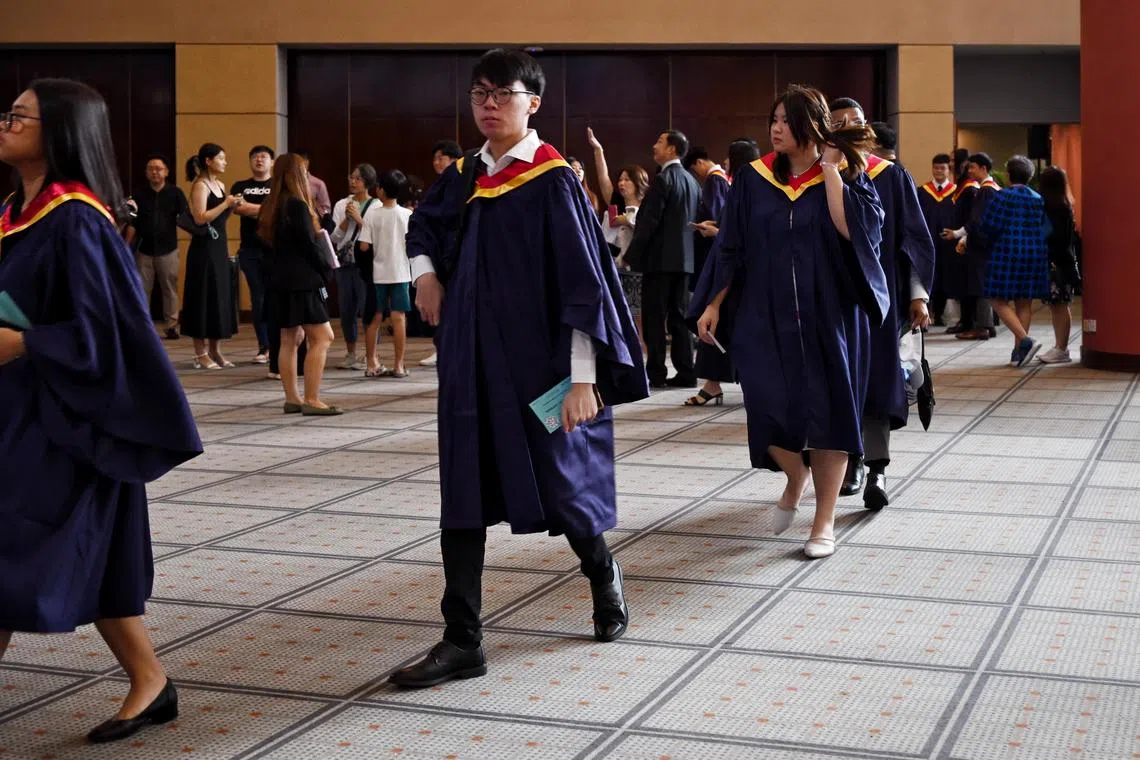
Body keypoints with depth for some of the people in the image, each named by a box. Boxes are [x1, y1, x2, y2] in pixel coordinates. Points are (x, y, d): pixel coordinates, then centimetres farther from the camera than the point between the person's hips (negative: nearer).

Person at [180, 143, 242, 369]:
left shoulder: (220, 185, 14)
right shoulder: (200, 185, -11)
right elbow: (200, 218, -21)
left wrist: (232, 207, 4)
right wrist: (225, 204, -18)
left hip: (219, 246, 9)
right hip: (204, 248, -9)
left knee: (221, 297, 9)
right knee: (204, 297, -5)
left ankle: (215, 350, 16)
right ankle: (201, 353, 0)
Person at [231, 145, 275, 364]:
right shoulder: (240, 187, 13)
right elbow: (237, 207, -5)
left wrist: (252, 209, -9)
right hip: (250, 250, 2)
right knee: (258, 299, 2)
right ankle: (264, 347, 6)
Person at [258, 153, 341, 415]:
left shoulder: (272, 206, 11)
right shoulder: (297, 206, -14)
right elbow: (308, 246, -14)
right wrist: (327, 270, 1)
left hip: (281, 281, 9)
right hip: (303, 281, -9)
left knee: (290, 339, 13)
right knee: (322, 338, -7)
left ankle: (291, 399, 15)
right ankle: (311, 401, -11)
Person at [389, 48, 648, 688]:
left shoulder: (553, 181, -11)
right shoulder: (463, 176, 7)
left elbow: (583, 283, -14)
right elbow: (424, 226, 28)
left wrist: (583, 378, -18)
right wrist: (426, 273, 8)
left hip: (539, 365, -6)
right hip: (471, 364, 6)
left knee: (558, 485, 6)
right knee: (463, 494, 1)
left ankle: (604, 575, 38)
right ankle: (463, 641, 5)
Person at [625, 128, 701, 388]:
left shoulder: (663, 180, -12)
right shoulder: (691, 181, 12)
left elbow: (648, 222, -16)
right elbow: (695, 220, 15)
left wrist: (632, 255, -11)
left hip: (660, 258, -8)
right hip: (684, 258, 8)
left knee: (654, 318, -2)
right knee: (679, 317, 10)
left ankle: (655, 374, -2)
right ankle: (686, 373, 8)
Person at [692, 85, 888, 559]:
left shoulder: (845, 177, -2)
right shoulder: (753, 180, 3)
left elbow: (853, 230, -20)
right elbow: (732, 249, 6)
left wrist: (829, 168, -15)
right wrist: (713, 305, 1)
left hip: (827, 317, -1)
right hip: (765, 317, 2)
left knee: (827, 411, 2)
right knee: (770, 410, -5)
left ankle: (825, 520, 15)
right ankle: (795, 475, 28)